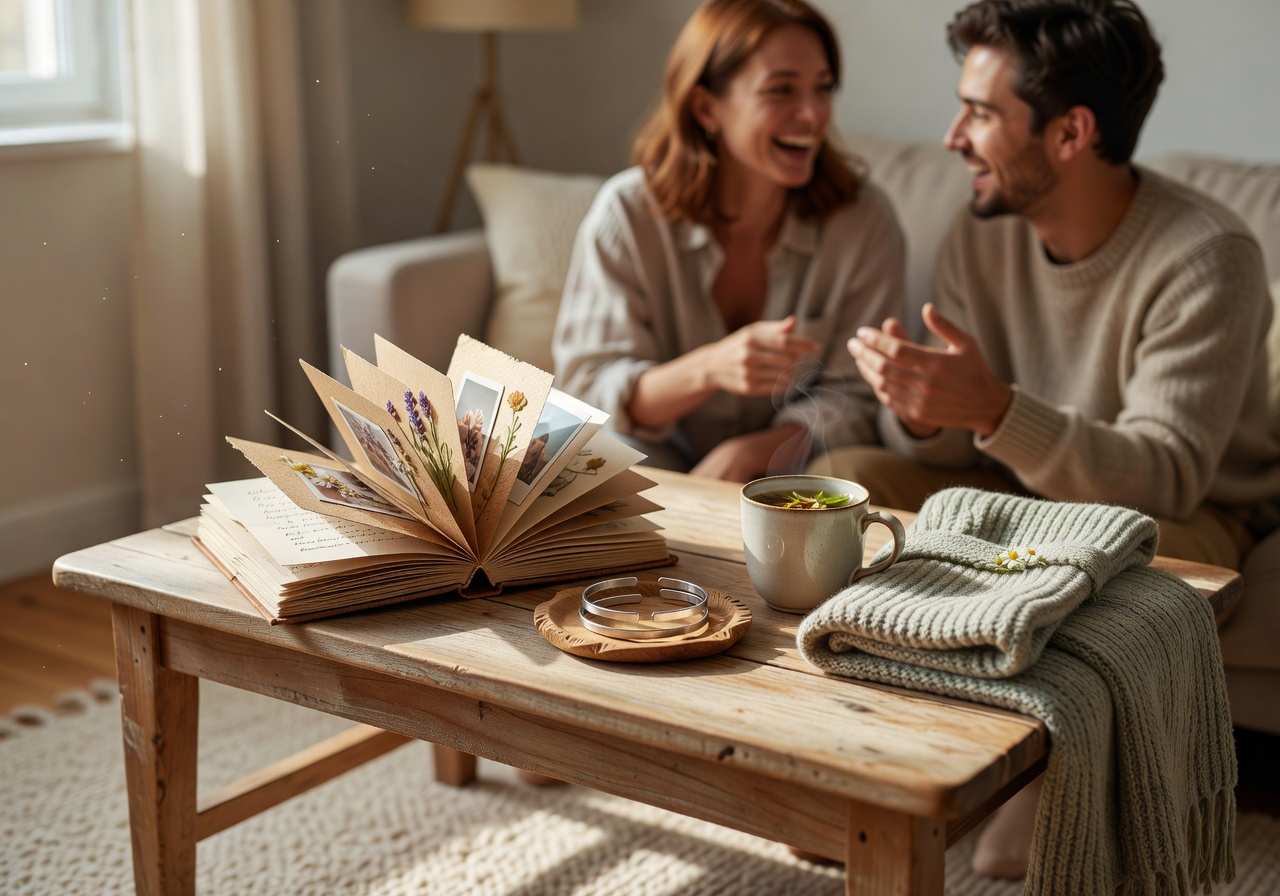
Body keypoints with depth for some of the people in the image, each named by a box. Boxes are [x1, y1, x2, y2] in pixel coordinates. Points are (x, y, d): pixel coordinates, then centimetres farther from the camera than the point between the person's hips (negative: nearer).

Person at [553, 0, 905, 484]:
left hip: (783, 468, 2)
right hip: (657, 465, -1)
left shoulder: (864, 222, -9)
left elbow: (854, 397, -5)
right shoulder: (626, 215, -11)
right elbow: (586, 387, -14)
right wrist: (708, 369, -34)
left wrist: (747, 455, -25)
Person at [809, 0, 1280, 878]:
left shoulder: (1205, 258, -24)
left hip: (1190, 519, -5)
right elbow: (944, 451, -5)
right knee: (839, 476, -13)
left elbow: (1167, 476, -32)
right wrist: (923, 414, -31)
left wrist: (993, 410, -47)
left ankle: (1028, 840, -16)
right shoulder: (983, 235, -6)